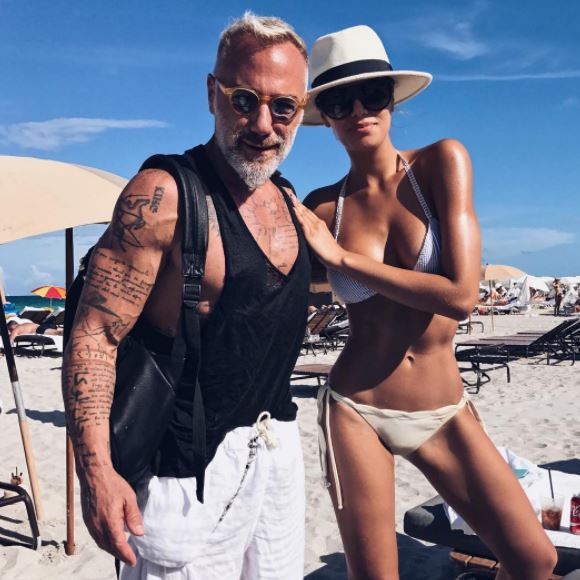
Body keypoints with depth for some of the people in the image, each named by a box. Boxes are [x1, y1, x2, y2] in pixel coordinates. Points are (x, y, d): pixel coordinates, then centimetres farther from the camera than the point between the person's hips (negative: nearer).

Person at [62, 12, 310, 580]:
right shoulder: (163, 195, -17)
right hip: (193, 464, -7)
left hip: (278, 445, 8)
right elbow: (94, 335, -18)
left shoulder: (287, 200, 6)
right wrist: (95, 469, -23)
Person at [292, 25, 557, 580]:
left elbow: (460, 295, -17)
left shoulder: (442, 160, -7)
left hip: (444, 413, 0)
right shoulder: (321, 207, -3)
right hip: (356, 409, 0)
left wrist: (341, 257, -15)